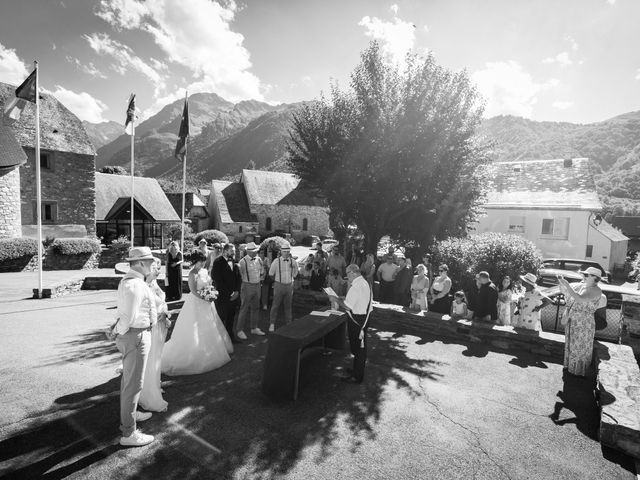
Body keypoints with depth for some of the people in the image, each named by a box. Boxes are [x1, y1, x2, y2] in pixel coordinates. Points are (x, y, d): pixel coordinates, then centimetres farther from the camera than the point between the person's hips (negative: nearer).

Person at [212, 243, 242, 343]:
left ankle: (230, 335, 29)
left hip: (233, 295, 6)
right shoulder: (218, 262, -9)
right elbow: (217, 280, -14)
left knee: (231, 318, 14)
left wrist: (237, 291, -2)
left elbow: (239, 278, 11)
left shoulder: (234, 262, 9)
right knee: (221, 318, 3)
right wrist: (229, 293, -13)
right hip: (222, 296, -5)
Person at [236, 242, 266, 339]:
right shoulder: (243, 262, -16)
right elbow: (239, 274, -11)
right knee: (244, 309, 0)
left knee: (256, 308, 15)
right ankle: (240, 331, 12)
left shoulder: (259, 260, 3)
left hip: (257, 285, 6)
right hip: (247, 286, -6)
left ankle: (254, 328, 29)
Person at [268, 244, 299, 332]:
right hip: (279, 285, -3)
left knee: (288, 306, 12)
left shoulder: (292, 262, 0)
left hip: (289, 286, 3)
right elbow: (271, 274, 1)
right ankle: (272, 324, 12)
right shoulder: (276, 261, -10)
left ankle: (288, 324, 24)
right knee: (276, 305, 1)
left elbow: (295, 273, 17)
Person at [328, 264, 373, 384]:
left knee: (357, 348, 4)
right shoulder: (365, 283, 8)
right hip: (365, 317, 10)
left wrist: (336, 299, -12)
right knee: (361, 346, 21)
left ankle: (357, 377, 17)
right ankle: (358, 370, 38)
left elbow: (348, 306, -26)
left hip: (356, 320, -10)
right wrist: (342, 299, 14)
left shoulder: (356, 287, -23)